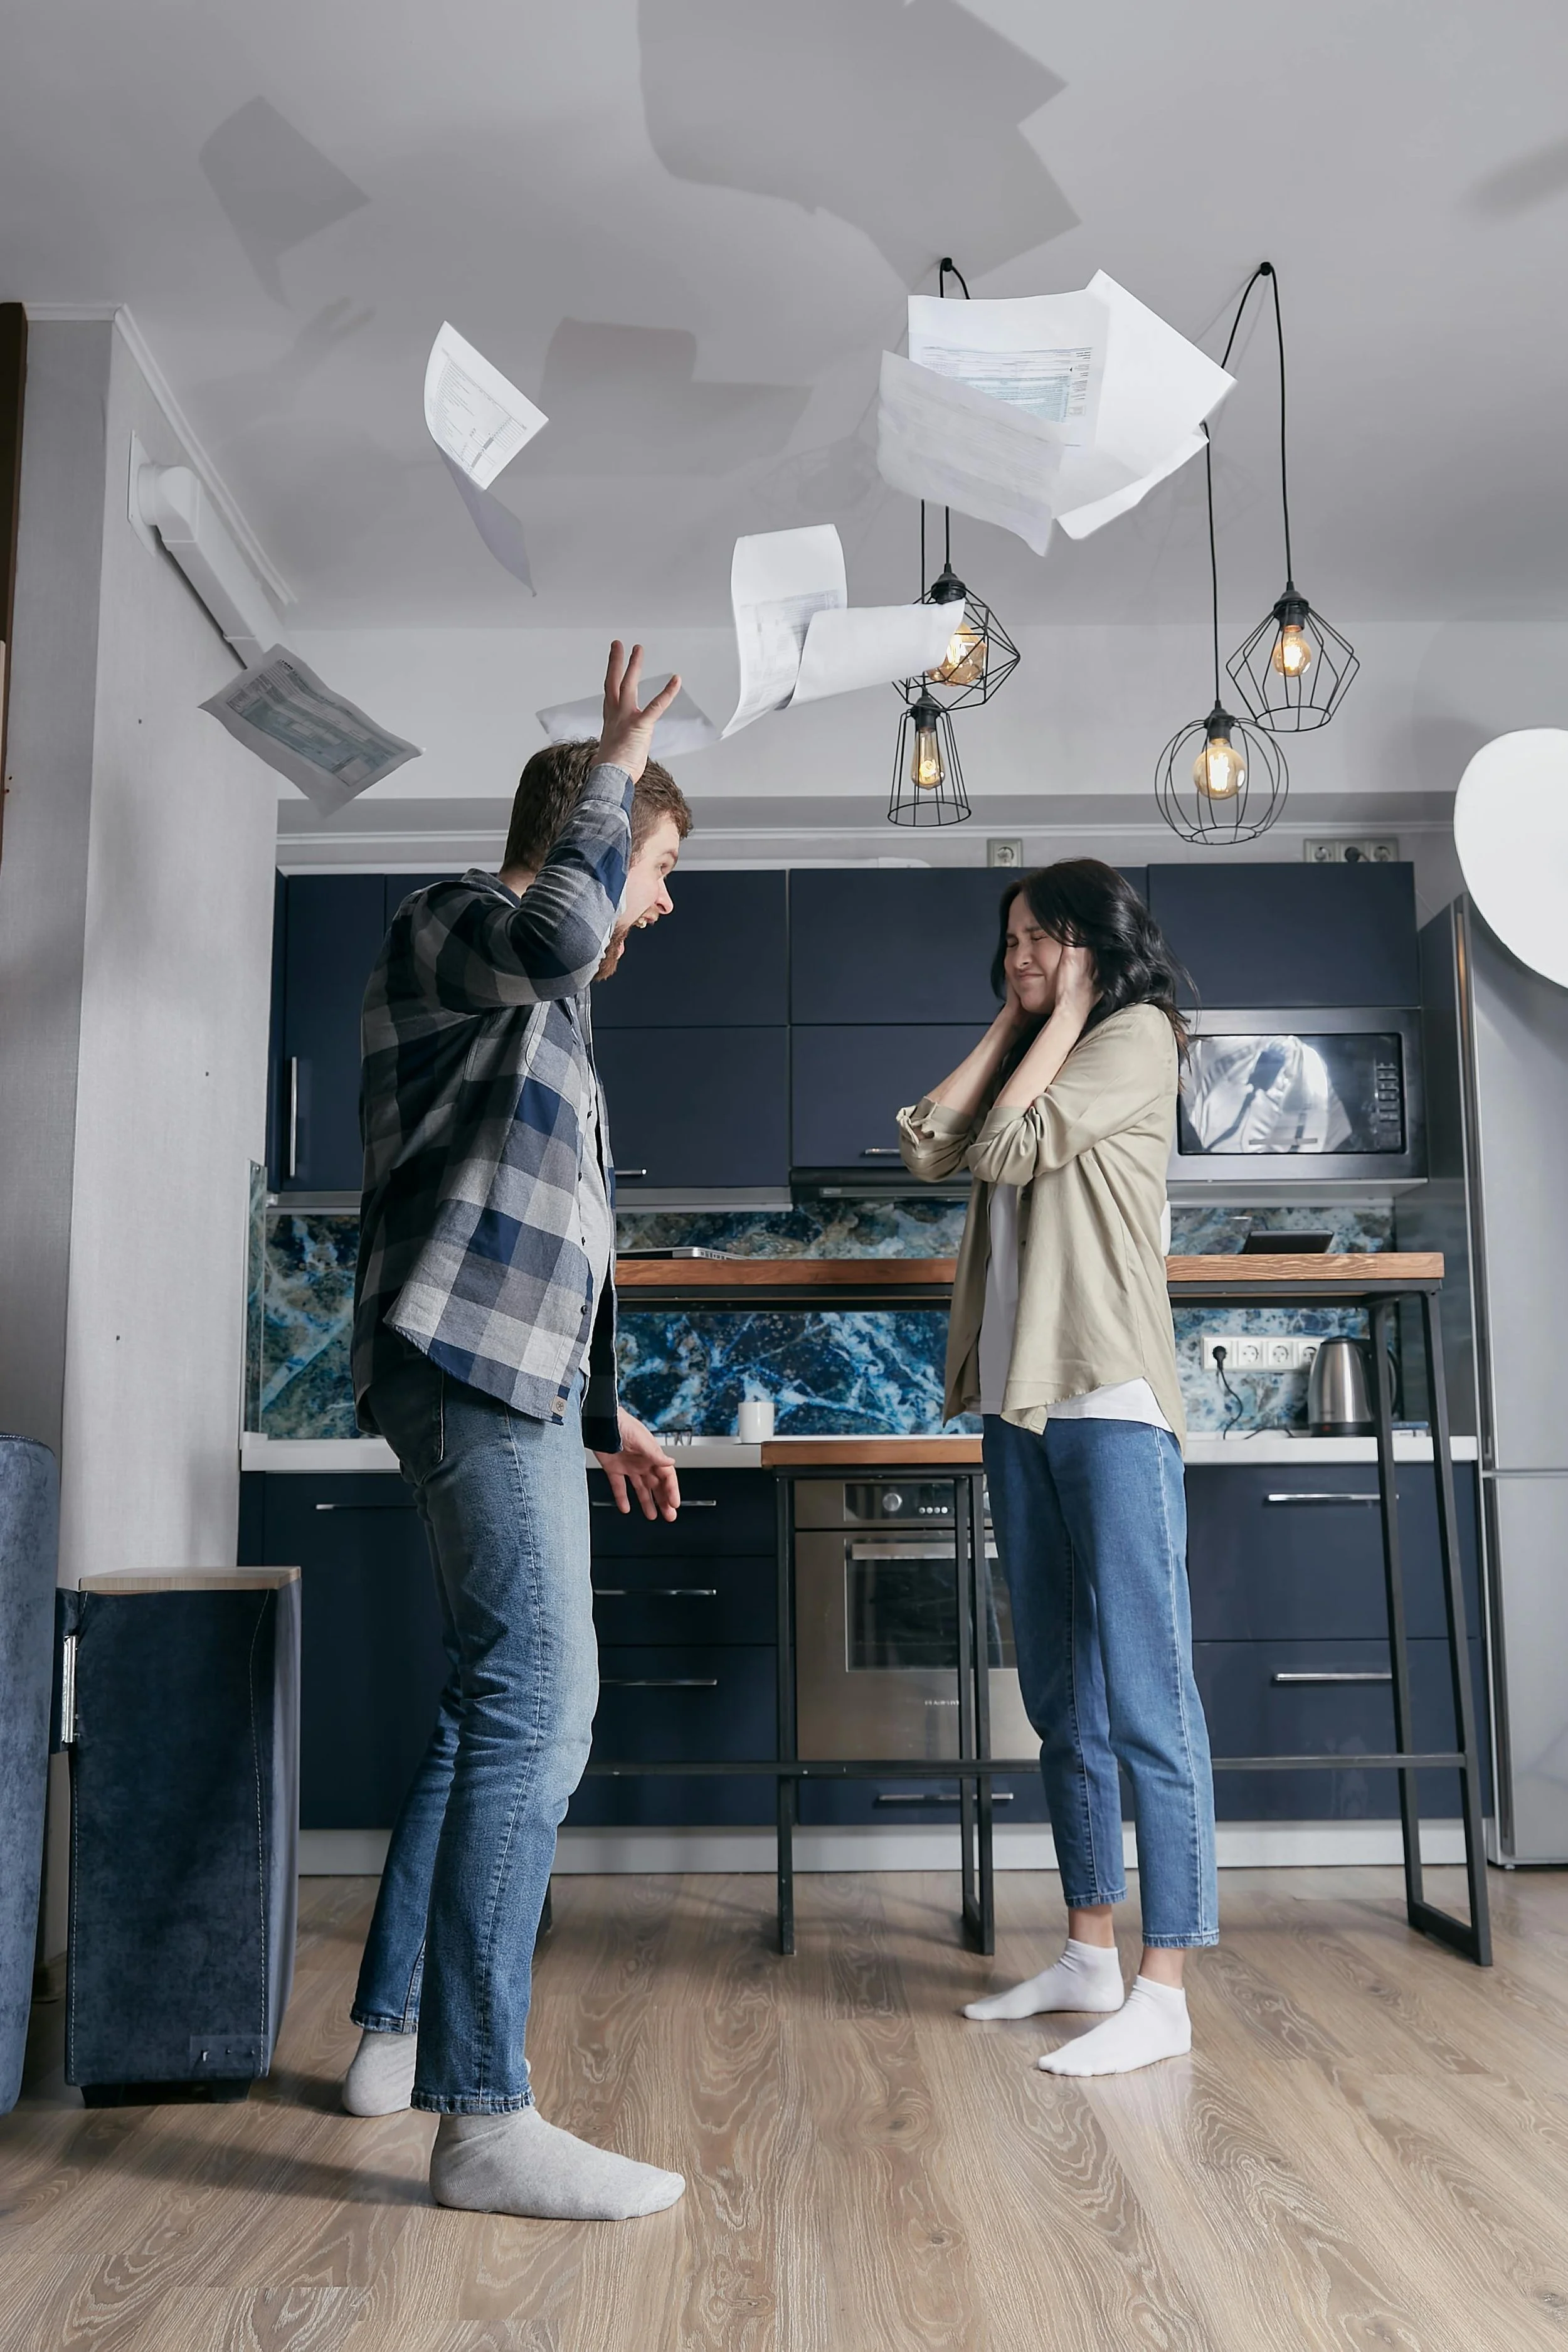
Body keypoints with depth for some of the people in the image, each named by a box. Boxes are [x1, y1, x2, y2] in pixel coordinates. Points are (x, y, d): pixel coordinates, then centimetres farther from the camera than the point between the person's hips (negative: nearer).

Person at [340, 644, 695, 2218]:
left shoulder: (540, 1019, 27)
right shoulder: (447, 922, 0)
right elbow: (554, 930, -27)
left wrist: (606, 1412, 24)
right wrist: (613, 772, -11)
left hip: (518, 1380, 10)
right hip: (465, 1362, -10)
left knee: (499, 1699, 13)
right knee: (538, 1694, -16)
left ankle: (396, 2032, 24)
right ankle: (485, 2119, -11)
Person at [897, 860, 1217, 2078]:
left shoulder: (1136, 1035, -1)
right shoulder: (1037, 1058, 22)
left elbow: (1010, 1147, -12)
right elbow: (930, 1146, 7)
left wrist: (1061, 1016, -1)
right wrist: (1010, 1022, 11)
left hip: (1112, 1405, -9)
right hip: (1020, 1403, 9)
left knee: (1145, 1696, -6)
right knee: (1061, 1695, 12)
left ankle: (1163, 1995, -1)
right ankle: (1091, 1954, 23)